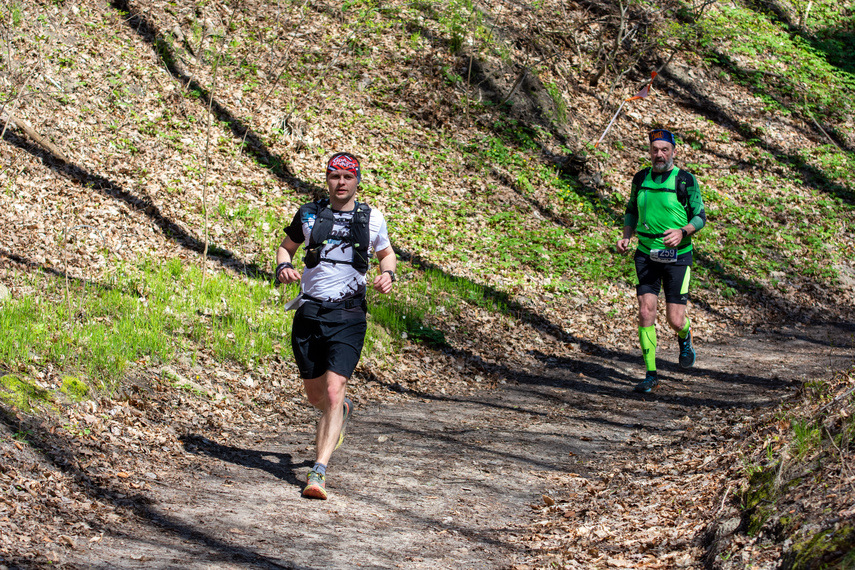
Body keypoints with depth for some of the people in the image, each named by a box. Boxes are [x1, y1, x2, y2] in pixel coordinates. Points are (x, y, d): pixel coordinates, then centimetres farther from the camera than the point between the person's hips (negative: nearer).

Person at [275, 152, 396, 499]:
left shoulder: (372, 219, 4)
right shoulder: (308, 214, 6)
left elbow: (386, 254, 21)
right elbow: (286, 247, 20)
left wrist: (388, 275, -1)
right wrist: (283, 267, -3)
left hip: (348, 316, -3)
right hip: (310, 312, 3)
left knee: (333, 391, -17)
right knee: (315, 394, 13)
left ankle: (319, 471, -20)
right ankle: (343, 411, 50)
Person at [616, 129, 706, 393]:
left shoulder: (685, 181, -6)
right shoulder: (640, 178, 5)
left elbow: (700, 216, -1)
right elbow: (632, 210, 19)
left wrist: (682, 232, -20)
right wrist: (626, 236, 2)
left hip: (677, 256, -3)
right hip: (646, 254, 3)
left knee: (675, 321, -2)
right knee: (646, 312, -10)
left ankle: (685, 338, 36)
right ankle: (651, 374, -3)